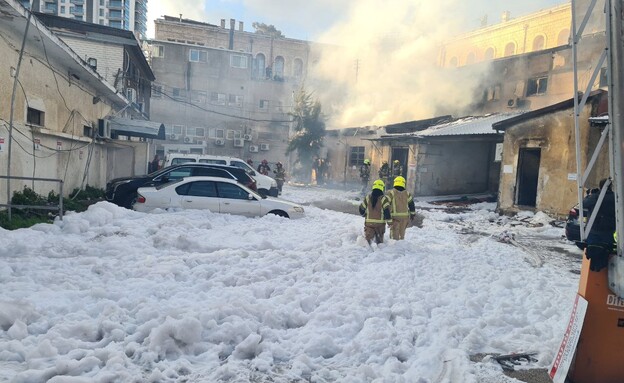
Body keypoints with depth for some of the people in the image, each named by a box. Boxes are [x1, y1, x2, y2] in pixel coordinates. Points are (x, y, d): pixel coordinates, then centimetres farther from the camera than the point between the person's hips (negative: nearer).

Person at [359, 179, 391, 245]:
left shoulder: (367, 197, 2)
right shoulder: (383, 198, -7)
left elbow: (361, 208, 8)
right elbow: (387, 210, -13)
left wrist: (364, 214, 29)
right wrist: (389, 220, -4)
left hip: (369, 222, 1)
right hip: (380, 223, -1)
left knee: (368, 238, -1)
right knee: (379, 240, 13)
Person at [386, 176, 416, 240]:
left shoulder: (391, 193, -5)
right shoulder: (407, 193, 7)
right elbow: (411, 204, 12)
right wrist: (413, 214, 23)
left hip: (394, 216, -4)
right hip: (405, 216, 4)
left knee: (394, 233, 3)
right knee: (402, 232, 17)